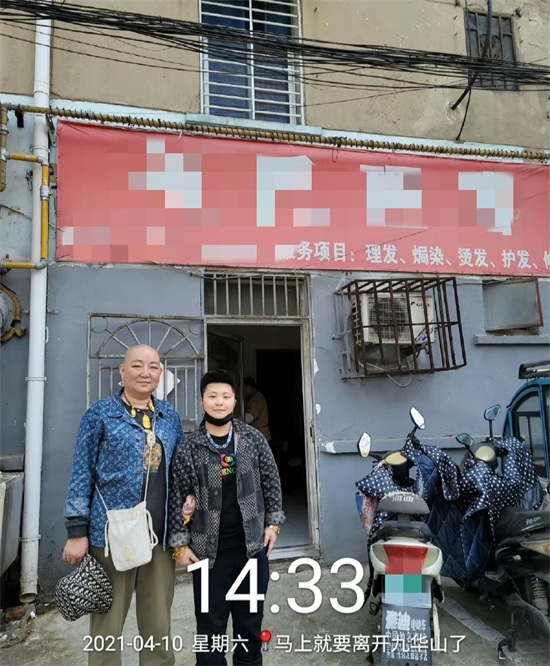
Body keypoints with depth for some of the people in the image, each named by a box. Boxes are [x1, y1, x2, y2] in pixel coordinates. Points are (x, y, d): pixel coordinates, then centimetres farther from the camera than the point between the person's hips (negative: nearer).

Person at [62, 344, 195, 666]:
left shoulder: (170, 416, 8)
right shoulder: (100, 413, -4)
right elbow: (82, 475, -4)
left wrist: (189, 496, -2)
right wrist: (77, 531, -7)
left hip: (161, 535, 4)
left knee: (159, 623, 14)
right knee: (107, 623, 11)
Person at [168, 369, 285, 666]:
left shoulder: (253, 438, -3)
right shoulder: (188, 449, -8)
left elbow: (270, 481, 5)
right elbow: (177, 498, -3)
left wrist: (273, 522, 3)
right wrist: (180, 544, -4)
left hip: (252, 545, 2)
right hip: (209, 550, -1)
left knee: (251, 617, 17)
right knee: (211, 622, 11)